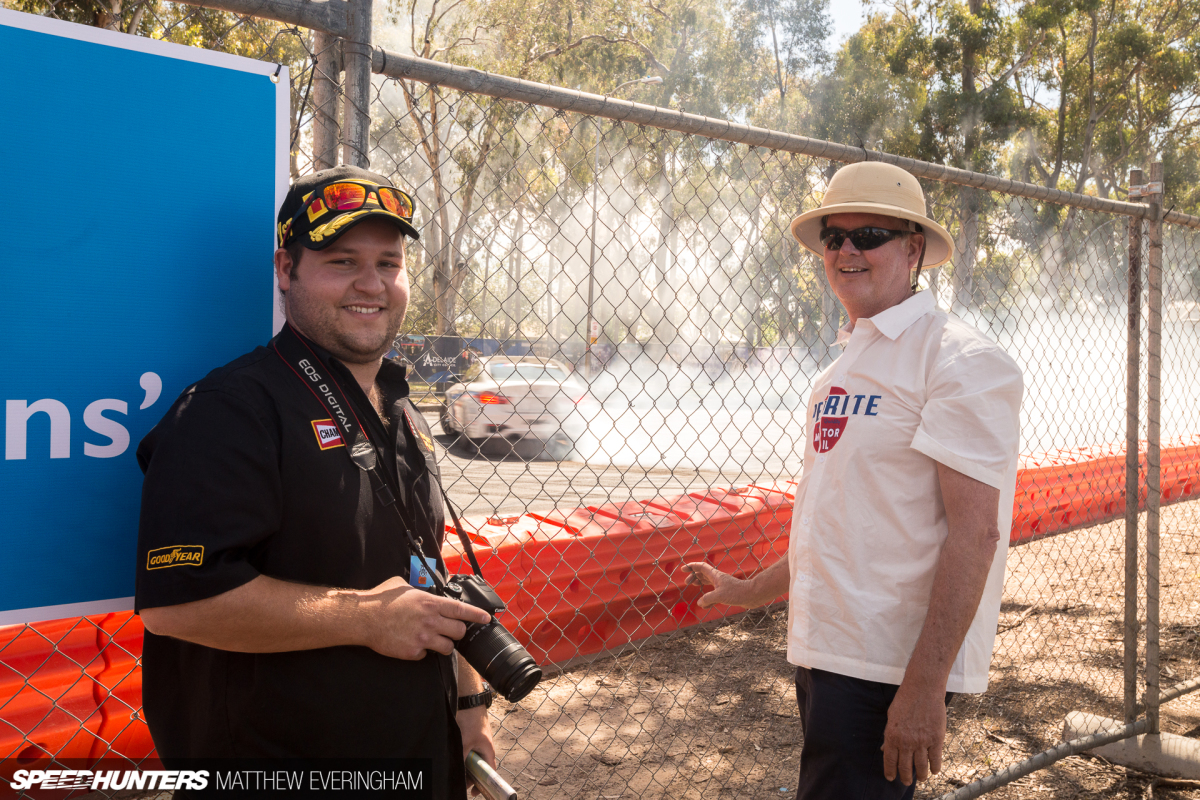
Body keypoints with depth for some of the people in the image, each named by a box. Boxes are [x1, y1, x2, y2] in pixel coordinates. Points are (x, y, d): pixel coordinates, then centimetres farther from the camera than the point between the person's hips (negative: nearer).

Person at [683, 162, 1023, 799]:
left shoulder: (959, 360, -11)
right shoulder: (839, 372, 15)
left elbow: (974, 531, -18)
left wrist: (924, 685, -23)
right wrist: (752, 591, 27)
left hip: (889, 668, -8)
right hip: (821, 651, 8)